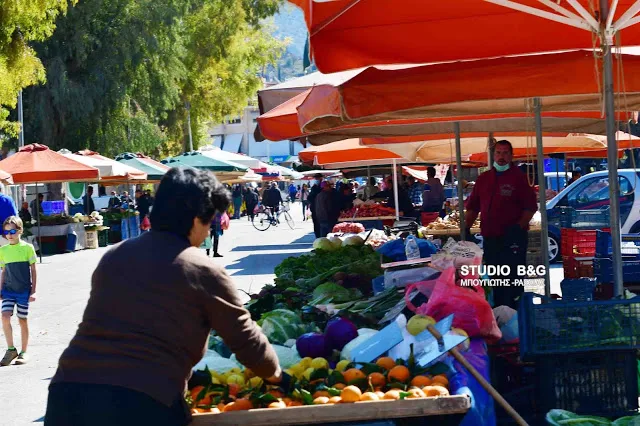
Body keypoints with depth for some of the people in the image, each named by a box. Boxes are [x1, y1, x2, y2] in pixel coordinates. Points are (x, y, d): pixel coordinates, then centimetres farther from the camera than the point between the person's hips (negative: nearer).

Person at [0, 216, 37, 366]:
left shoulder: (27, 248, -4)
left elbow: (33, 271, -2)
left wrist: (33, 291, -5)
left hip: (24, 290, -3)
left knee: (22, 320, 3)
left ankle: (23, 352, 14)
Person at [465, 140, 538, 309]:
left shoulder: (518, 177, -2)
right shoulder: (483, 179, 13)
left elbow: (530, 207, -7)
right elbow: (473, 207, 17)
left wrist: (518, 227, -18)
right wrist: (466, 228, 5)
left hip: (513, 240, -5)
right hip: (490, 239, 5)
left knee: (513, 281, -3)